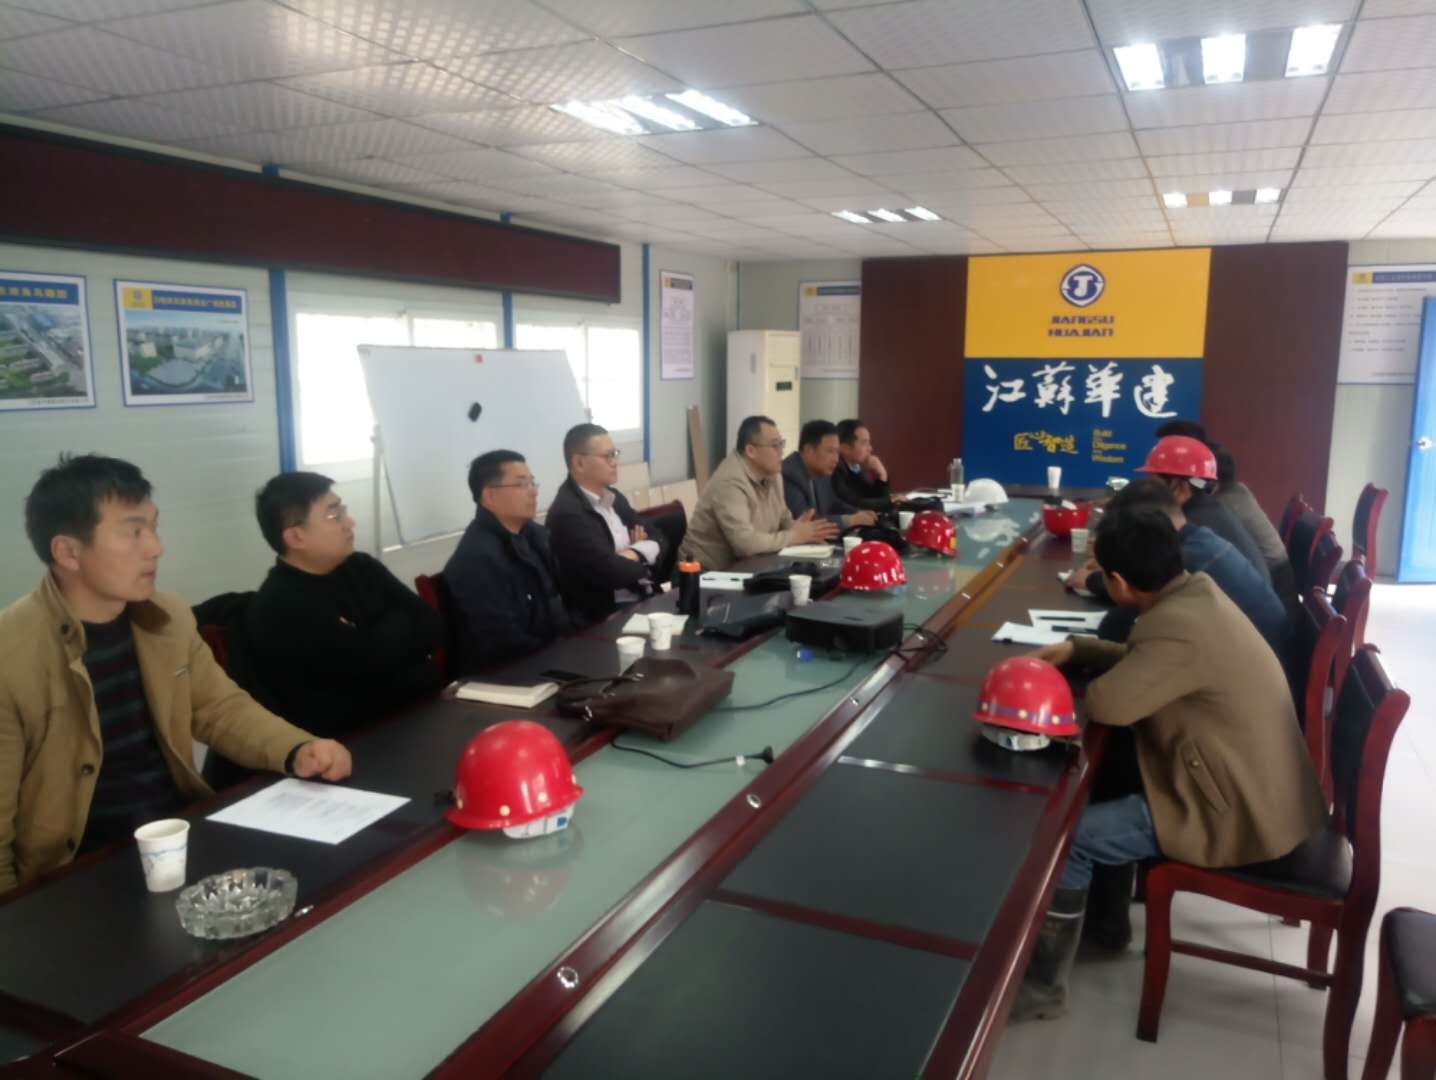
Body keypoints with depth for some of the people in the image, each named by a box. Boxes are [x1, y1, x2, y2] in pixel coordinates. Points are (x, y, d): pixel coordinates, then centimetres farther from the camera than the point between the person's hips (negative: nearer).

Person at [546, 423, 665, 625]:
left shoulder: (613, 497, 11)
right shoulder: (567, 514, -16)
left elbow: (658, 541, 9)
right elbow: (610, 571, -22)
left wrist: (634, 554, -11)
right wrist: (642, 562, -2)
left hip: (644, 599, 8)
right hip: (608, 616, -8)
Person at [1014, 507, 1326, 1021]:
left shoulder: (1180, 627, -29)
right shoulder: (1198, 593, 1)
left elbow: (1107, 704, -31)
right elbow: (1142, 661, 16)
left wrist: (1079, 676, -9)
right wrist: (1076, 648, 5)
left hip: (1238, 813, -10)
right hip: (1258, 785, 10)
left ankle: (1042, 985, 6)